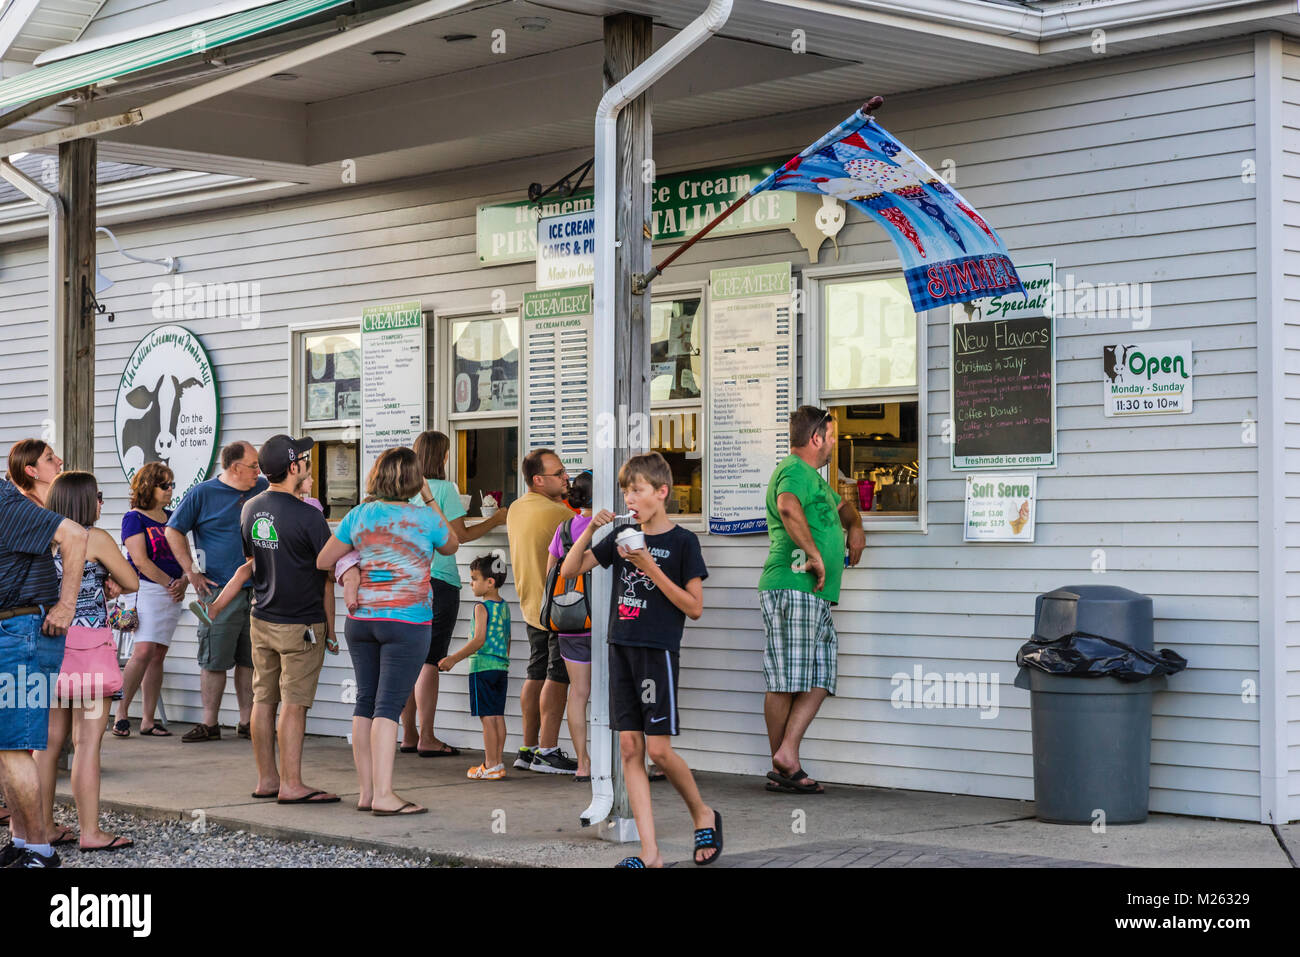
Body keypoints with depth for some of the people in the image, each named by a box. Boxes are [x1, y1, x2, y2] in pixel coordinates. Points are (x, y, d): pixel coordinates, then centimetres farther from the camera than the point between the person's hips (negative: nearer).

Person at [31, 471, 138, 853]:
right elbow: (132, 583, -2)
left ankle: (43, 826, 17)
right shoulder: (96, 539, -9)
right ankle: (90, 831, -3)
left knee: (51, 739, 12)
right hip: (88, 640, -7)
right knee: (87, 740, -4)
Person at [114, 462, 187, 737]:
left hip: (173, 594, 6)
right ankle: (121, 712, -7)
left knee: (158, 655, 3)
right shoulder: (134, 518, -3)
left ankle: (148, 720, 4)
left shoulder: (172, 518, 16)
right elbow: (141, 560, -11)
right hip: (146, 589, -6)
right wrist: (170, 583, -10)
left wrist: (183, 581, -3)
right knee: (143, 652, -17)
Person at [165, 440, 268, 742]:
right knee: (214, 660, -1)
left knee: (250, 660, 7)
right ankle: (209, 723, 6)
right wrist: (192, 573, -3)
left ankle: (247, 721, 14)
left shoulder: (264, 490, 8)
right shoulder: (203, 493, -1)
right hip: (218, 590, -3)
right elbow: (173, 531, 4)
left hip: (257, 590, 3)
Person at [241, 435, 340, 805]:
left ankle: (266, 779, 17)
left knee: (264, 698, 11)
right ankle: (291, 784, -2)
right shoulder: (308, 516, -17)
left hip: (261, 618, 7)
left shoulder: (250, 509, 4)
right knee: (294, 703, -4)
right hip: (300, 623, -7)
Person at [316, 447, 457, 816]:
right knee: (389, 704, -7)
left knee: (365, 702, 9)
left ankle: (367, 791, 11)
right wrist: (431, 502, 23)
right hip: (406, 621, -4)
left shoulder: (359, 516, 3)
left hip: (361, 619, 4)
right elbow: (450, 546, 16)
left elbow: (323, 561, 10)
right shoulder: (425, 518, -5)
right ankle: (383, 794, -10)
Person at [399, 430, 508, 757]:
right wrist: (494, 521, 5)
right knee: (429, 662, -4)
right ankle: (426, 738, -3)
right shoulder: (445, 488, -8)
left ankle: (409, 735, 14)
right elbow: (459, 536, -8)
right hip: (437, 581, -6)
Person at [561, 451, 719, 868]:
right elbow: (569, 569, 12)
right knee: (630, 748, 1)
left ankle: (703, 814, 19)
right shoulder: (622, 538, 11)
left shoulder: (682, 541, -5)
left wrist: (651, 568, -15)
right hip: (622, 650, 6)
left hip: (658, 651, -5)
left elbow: (694, 607, -8)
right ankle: (650, 852, 2)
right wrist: (591, 529, -3)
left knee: (659, 749, -8)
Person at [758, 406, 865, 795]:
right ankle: (784, 765, -2)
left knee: (820, 678, 3)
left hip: (816, 596, 10)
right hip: (792, 588, -10)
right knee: (787, 682, -6)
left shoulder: (814, 478, 27)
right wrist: (815, 555, -25)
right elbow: (788, 508, -29)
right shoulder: (795, 470, -7)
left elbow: (842, 506, 46)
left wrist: (855, 526, 26)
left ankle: (786, 758, 1)